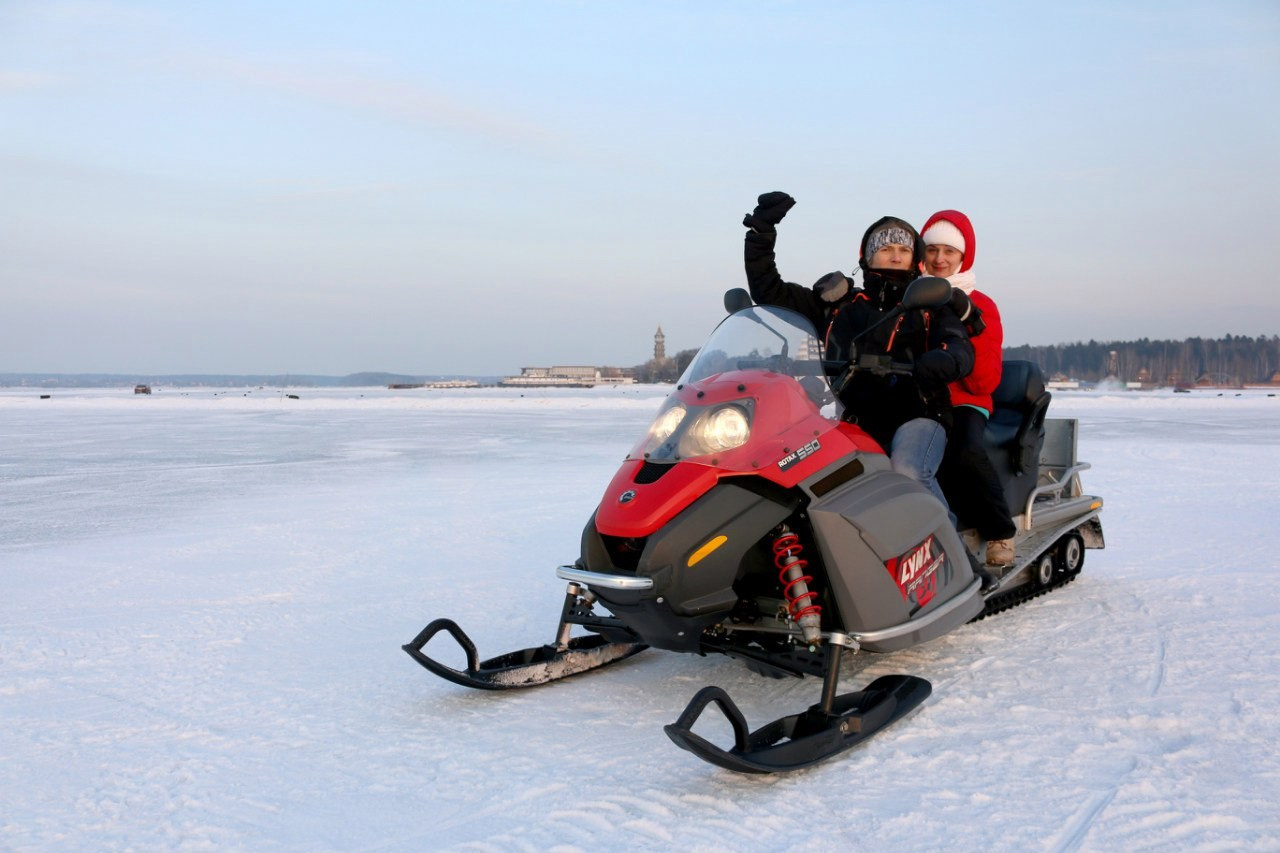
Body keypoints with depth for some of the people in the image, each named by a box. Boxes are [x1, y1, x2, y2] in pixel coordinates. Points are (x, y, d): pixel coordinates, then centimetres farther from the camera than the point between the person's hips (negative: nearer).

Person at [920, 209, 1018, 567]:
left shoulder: (980, 306, 8)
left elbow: (986, 383, -1)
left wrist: (972, 334, -14)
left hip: (962, 403, -1)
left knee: (966, 451, -35)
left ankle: (999, 531, -13)